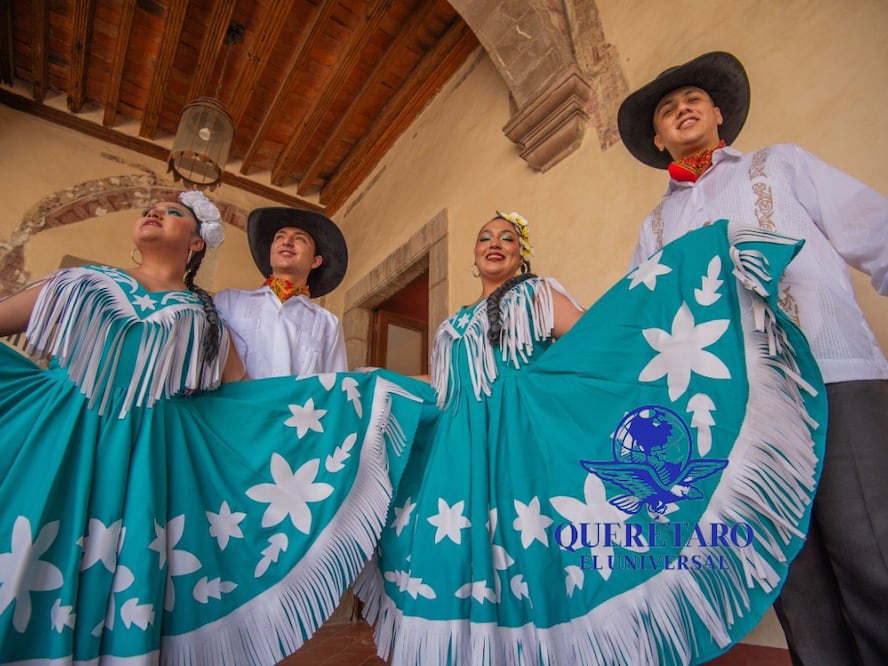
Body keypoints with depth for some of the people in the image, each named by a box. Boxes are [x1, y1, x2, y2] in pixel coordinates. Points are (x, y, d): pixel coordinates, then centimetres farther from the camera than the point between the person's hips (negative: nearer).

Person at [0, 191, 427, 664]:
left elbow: (243, 393, 4)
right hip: (59, 442, 1)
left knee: (131, 576, 0)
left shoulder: (202, 316, 9)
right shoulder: (86, 283, 12)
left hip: (150, 457, -1)